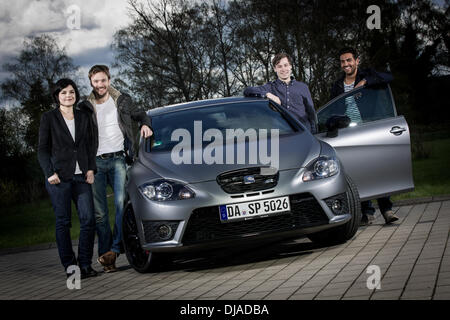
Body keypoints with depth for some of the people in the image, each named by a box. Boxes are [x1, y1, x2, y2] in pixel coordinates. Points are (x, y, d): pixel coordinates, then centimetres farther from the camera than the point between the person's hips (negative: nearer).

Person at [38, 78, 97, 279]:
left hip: (81, 176, 3)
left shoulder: (83, 118, 15)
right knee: (63, 222, 0)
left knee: (88, 219, -5)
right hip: (59, 177, -3)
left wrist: (91, 169, 5)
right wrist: (50, 172, -9)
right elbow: (42, 149, 2)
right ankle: (69, 266, 6)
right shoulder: (48, 118, 4)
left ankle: (85, 264, 5)